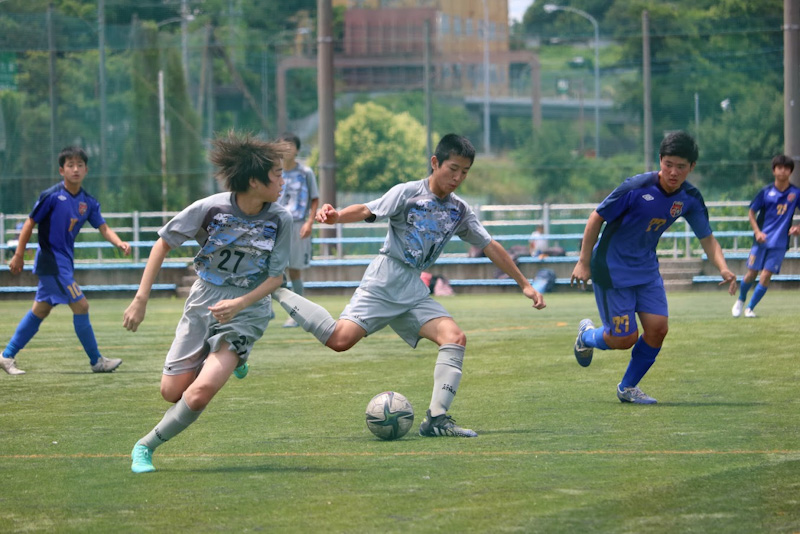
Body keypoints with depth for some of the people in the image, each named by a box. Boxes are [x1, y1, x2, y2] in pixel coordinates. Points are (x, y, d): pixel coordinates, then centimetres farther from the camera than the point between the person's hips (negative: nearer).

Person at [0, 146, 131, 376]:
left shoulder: (88, 202, 4)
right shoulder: (52, 196, -14)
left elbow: (103, 228, 0)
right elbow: (30, 223, -9)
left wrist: (119, 243, -20)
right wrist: (19, 256, -8)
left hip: (65, 261, 8)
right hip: (51, 260, -8)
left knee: (41, 310, 14)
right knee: (80, 305, -9)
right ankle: (97, 361, 1)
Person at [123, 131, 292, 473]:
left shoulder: (280, 220, -12)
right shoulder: (212, 208, -15)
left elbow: (276, 276, -4)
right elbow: (164, 243, -4)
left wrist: (240, 304, -21)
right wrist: (141, 299, -7)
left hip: (247, 309, -1)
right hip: (203, 303, 1)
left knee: (200, 393, -20)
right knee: (172, 392, 6)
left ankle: (146, 447, 2)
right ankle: (225, 360, 36)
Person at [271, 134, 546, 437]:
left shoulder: (460, 211, 13)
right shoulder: (408, 193, -4)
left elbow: (490, 247, 20)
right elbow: (368, 211, -17)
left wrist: (524, 284, 20)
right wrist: (335, 216, -38)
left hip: (415, 291, 6)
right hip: (385, 279, -6)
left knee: (455, 338, -16)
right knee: (341, 338, -22)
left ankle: (436, 419, -17)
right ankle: (277, 293, -2)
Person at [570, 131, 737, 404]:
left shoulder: (690, 198, -8)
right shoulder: (636, 187, -24)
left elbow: (707, 238, -2)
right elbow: (596, 218, -15)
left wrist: (723, 268, -22)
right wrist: (584, 263, -13)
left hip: (646, 268, 6)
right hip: (612, 267, -5)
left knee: (657, 329, -6)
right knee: (624, 338, -5)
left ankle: (628, 387, 17)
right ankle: (587, 335, 31)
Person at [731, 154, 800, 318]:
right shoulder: (766, 192, -1)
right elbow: (752, 212, 6)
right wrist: (757, 231, -6)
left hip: (779, 243, 0)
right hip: (762, 239, 0)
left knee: (766, 275, -8)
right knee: (751, 273, 3)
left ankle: (750, 308, 4)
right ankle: (740, 300, 30)